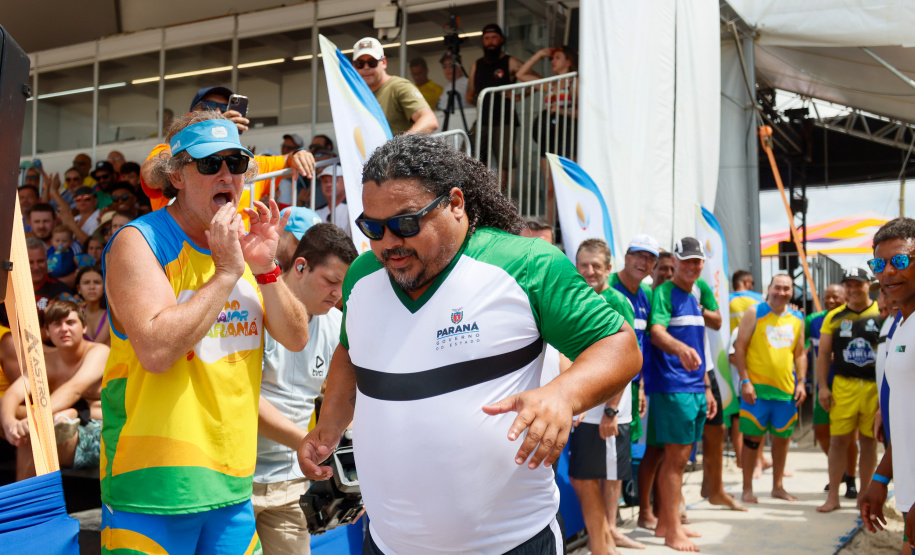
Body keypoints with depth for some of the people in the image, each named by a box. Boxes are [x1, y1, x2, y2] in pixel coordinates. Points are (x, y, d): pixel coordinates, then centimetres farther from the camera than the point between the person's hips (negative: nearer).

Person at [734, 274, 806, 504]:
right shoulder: (755, 313, -3)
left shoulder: (797, 319, 11)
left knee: (782, 437, 10)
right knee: (752, 437, 0)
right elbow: (739, 347, -6)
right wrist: (745, 381, -12)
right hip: (756, 388, -4)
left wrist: (801, 382, 6)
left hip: (786, 388, 4)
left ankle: (778, 486, 24)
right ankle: (747, 489, 10)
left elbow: (800, 353, 17)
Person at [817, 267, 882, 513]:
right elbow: (823, 354, 8)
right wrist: (822, 387, 1)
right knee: (838, 439, 0)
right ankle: (833, 495, 8)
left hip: (876, 387, -1)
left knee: (868, 440, 8)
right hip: (844, 386, 1)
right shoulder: (834, 317, 6)